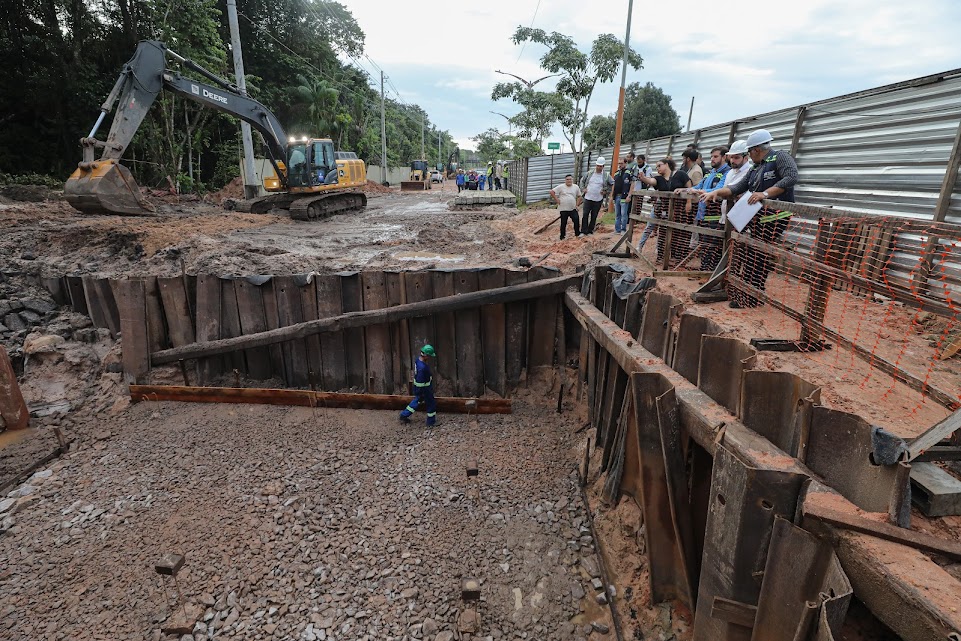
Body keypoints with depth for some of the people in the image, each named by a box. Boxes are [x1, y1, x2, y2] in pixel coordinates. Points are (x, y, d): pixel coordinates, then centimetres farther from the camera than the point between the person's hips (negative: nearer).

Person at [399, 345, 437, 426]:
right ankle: (431, 422, 28)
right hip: (424, 388, -9)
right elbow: (419, 382, -29)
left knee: (417, 400, 27)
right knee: (431, 403, 11)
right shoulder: (422, 367, -37)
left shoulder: (419, 358, -8)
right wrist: (420, 394, -19)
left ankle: (404, 415, 36)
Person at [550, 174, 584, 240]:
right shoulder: (561, 187, -5)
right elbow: (552, 192, -7)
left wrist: (577, 204, 4)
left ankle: (577, 234, 13)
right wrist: (557, 200, -8)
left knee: (576, 220, -2)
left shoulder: (576, 187, 6)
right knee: (563, 223, 6)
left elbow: (579, 196, 14)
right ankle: (562, 236, 17)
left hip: (573, 209, 2)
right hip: (563, 209, -2)